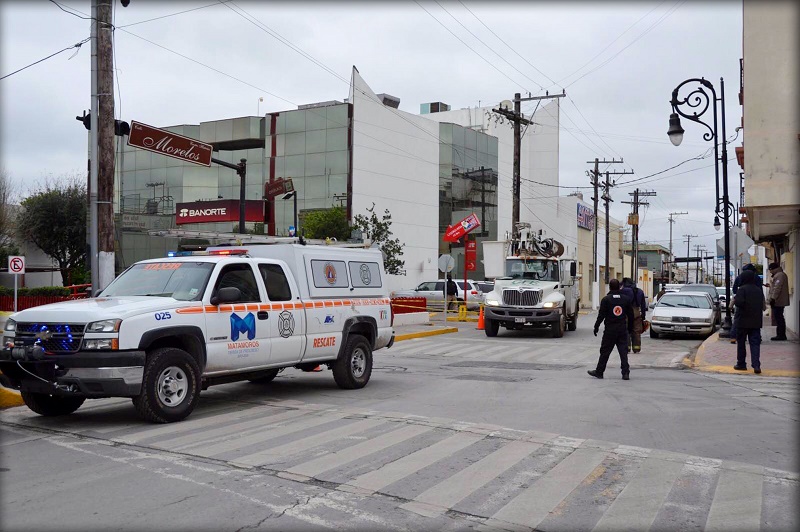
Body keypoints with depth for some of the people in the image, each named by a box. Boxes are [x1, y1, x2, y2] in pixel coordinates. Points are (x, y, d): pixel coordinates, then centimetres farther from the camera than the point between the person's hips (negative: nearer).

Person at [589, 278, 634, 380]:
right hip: (622, 330, 3)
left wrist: (596, 327, 1)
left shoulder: (606, 299, -6)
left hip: (610, 330, -3)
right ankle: (626, 373, 1)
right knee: (623, 352, 5)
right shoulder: (626, 298, 5)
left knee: (605, 352, 4)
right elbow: (631, 315, 10)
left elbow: (601, 315, -7)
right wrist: (630, 328, 19)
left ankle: (599, 372, 12)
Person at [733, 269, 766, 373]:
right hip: (756, 322, 5)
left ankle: (741, 364, 14)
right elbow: (763, 305, 15)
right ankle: (756, 365, -9)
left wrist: (734, 300, -4)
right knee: (755, 343, 2)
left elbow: (739, 302, -22)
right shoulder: (759, 290, 9)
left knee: (741, 343, 8)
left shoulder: (742, 289, -11)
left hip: (742, 321, -5)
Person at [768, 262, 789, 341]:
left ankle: (781, 335, -7)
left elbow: (777, 288, -21)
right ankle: (781, 335, 17)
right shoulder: (779, 275, 20)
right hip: (779, 301, 11)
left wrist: (773, 298, -22)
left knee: (779, 318, -8)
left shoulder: (779, 275, -14)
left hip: (778, 302, -11)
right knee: (779, 318, 13)